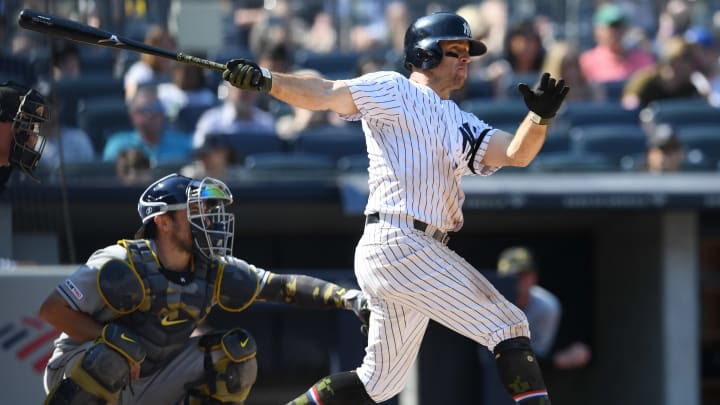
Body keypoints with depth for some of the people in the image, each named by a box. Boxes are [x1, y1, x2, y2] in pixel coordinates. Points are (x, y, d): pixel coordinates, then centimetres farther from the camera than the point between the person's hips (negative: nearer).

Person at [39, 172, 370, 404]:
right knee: (115, 354, -40)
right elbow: (52, 309, -21)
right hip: (79, 370, -6)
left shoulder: (213, 273, -4)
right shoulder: (124, 267, -23)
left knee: (236, 349, -5)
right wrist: (111, 339, -28)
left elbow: (282, 287, -1)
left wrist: (346, 298, -12)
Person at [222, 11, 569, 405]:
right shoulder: (394, 91, 1)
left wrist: (540, 117, -9)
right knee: (509, 325, -9)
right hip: (400, 243, -9)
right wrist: (264, 80, -27)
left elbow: (516, 153, 11)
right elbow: (325, 94, -11)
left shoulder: (461, 125, 23)